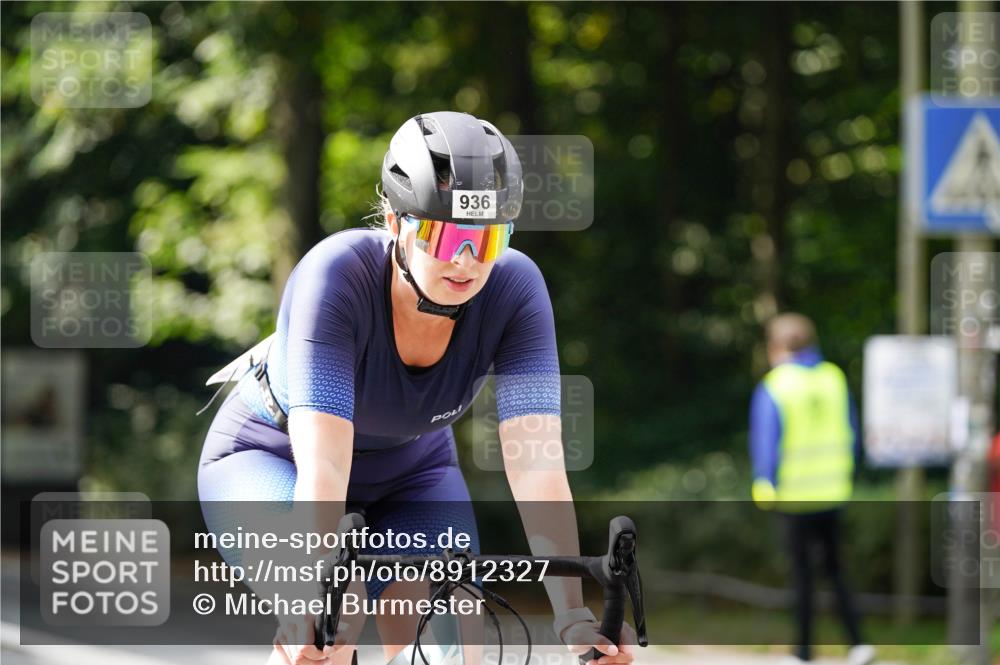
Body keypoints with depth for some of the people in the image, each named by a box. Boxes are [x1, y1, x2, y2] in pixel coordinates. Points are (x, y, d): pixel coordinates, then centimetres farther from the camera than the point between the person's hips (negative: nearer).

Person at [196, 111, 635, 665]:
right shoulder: (335, 276, -36)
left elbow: (535, 465, -35)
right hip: (270, 458, -3)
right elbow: (323, 467, -44)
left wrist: (573, 614, -46)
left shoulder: (513, 289, -28)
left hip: (409, 472, 3)